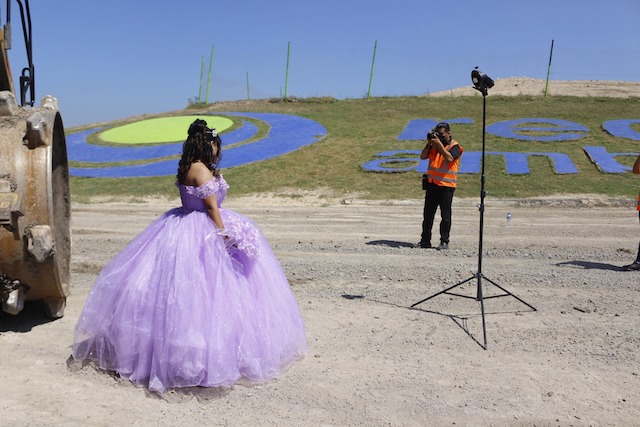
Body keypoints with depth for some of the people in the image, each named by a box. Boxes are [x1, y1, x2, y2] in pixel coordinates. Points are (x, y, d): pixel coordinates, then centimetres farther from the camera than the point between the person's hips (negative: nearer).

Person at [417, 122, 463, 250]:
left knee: (445, 215, 1)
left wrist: (439, 144, -18)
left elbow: (449, 158, -22)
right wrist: (429, 143, -5)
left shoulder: (454, 146, -4)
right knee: (428, 214, 8)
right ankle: (425, 240, 14)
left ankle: (444, 242, 7)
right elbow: (423, 156, 6)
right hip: (431, 183, 6)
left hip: (446, 185, -6)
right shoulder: (434, 144, 13)